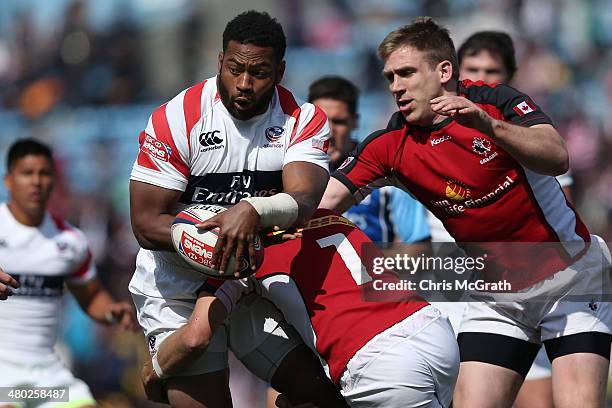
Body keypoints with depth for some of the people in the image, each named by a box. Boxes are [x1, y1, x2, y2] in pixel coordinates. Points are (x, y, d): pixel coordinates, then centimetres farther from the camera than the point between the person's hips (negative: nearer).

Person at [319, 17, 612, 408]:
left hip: (570, 274, -4)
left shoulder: (496, 101, -12)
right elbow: (319, 204, -7)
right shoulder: (390, 146, -2)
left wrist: (488, 124, -41)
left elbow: (557, 158, -28)